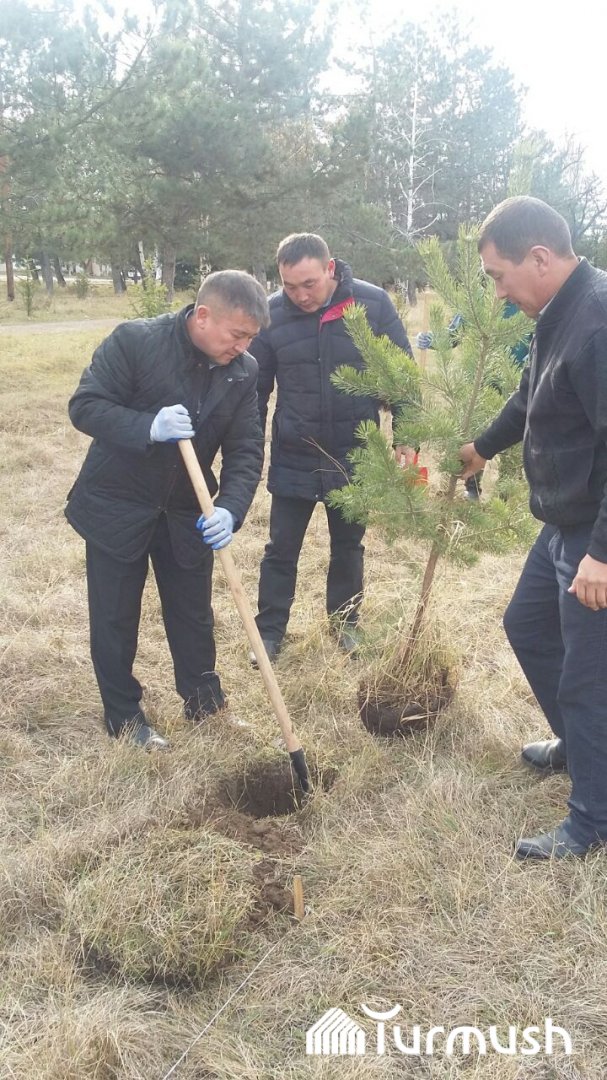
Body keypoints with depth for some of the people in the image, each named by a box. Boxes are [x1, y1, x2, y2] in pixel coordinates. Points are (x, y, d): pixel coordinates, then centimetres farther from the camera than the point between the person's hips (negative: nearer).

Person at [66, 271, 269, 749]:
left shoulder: (244, 372, -7)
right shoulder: (134, 340, -18)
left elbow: (246, 452, -8)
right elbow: (84, 406, -17)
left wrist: (230, 510, -26)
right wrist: (148, 427, -33)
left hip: (187, 512, 4)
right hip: (116, 505, -3)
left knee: (195, 617, 14)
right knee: (115, 619, 9)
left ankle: (205, 705, 34)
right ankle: (124, 716, 27)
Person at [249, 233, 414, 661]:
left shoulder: (373, 303, -10)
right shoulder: (270, 314, -9)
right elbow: (256, 389, 0)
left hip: (354, 456, 0)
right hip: (292, 457, 0)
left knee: (349, 545, 16)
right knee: (282, 548, 9)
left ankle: (345, 621, 35)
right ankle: (271, 629, 25)